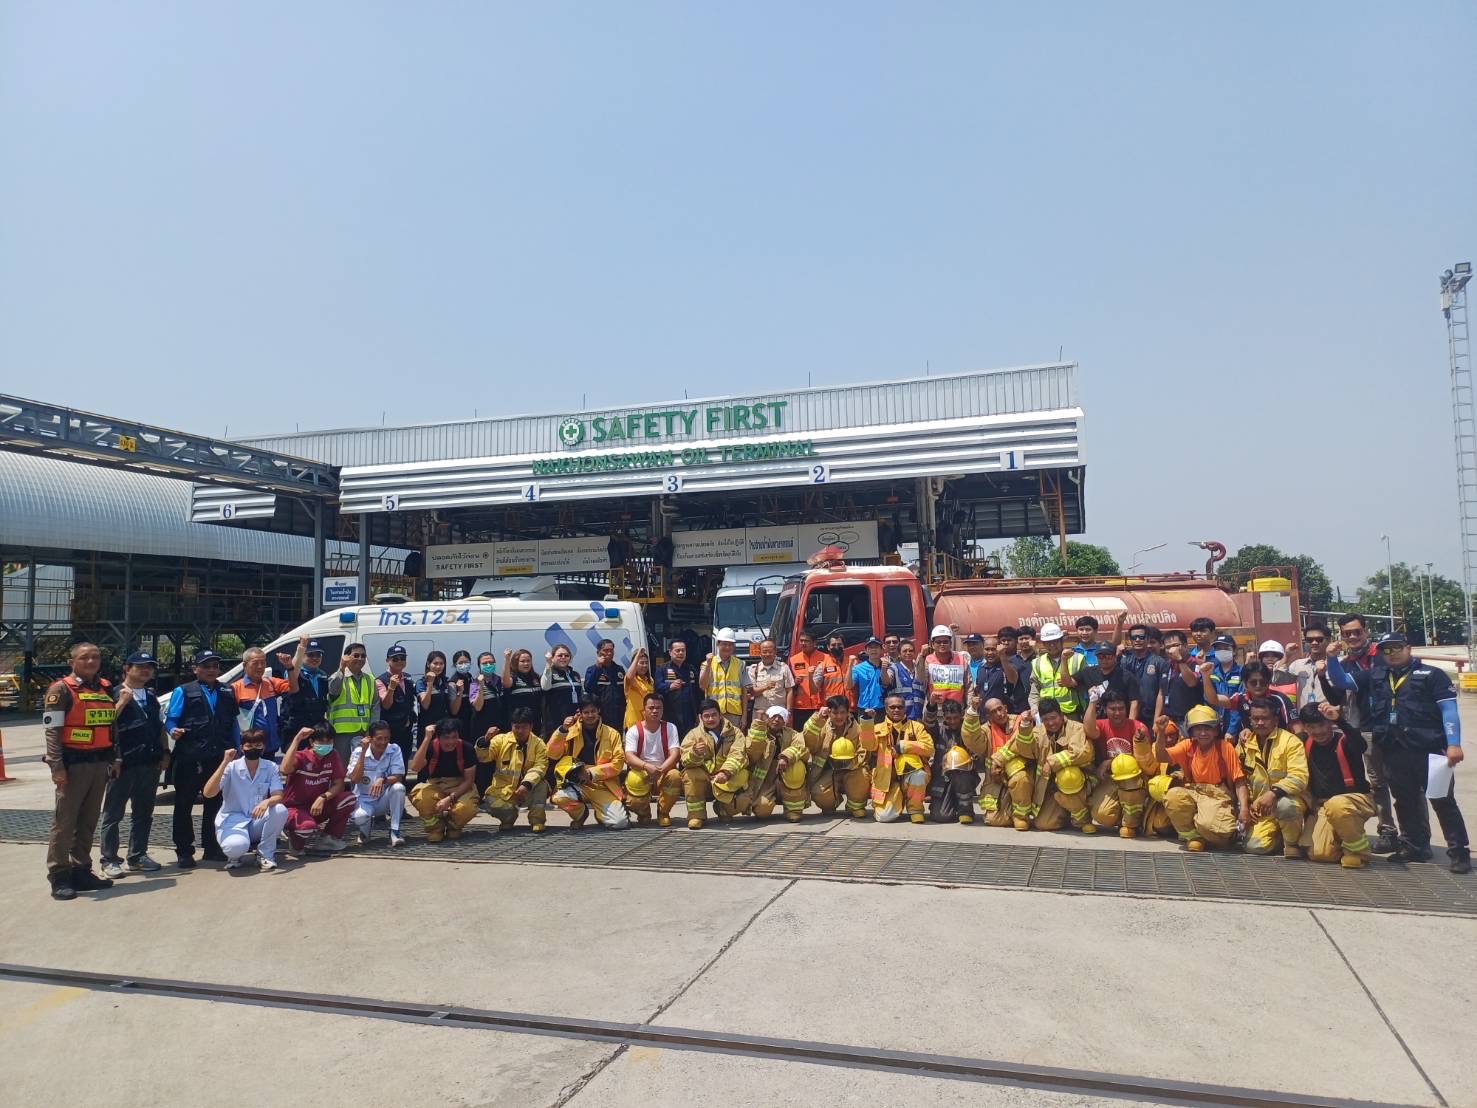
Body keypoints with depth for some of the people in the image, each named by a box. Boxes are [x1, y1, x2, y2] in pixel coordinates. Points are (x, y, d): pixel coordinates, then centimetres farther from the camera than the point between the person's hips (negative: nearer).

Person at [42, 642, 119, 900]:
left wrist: (113, 759, 15)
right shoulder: (61, 690, -4)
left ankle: (81, 871, 20)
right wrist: (57, 766, -18)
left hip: (100, 762, 6)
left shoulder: (106, 689, 15)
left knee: (88, 821, 11)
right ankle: (59, 877, 3)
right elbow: (52, 730, -10)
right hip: (74, 762, -6)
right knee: (64, 821, -3)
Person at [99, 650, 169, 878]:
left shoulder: (151, 697, 18)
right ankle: (109, 860, 8)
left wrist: (165, 752, 14)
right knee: (113, 814, 2)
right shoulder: (116, 694, -4)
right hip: (124, 764, -7)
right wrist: (122, 702, -24)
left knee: (144, 814, 12)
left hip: (150, 764, 7)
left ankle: (137, 856, 22)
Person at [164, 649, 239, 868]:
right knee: (184, 804, 0)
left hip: (220, 758, 4)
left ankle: (211, 848, 20)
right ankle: (184, 851, 9)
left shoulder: (227, 693, 16)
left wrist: (236, 751, 12)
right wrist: (174, 731, -23)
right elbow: (170, 719, -1)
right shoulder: (183, 691, 4)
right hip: (190, 758, -4)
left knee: (215, 803, 10)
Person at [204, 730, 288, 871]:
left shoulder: (271, 767, 0)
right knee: (236, 846, -36)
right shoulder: (232, 767, -5)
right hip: (232, 819, -3)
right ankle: (237, 855, 5)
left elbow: (278, 796, -10)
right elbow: (208, 793, -17)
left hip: (258, 822, 3)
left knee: (280, 810, -29)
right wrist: (224, 763, -22)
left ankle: (265, 854, -6)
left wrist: (267, 802, -35)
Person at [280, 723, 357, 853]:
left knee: (348, 797, -20)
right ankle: (296, 838, 2)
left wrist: (323, 797, -26)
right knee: (308, 826, -38)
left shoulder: (333, 756, -2)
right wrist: (297, 739, -38)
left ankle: (330, 837, 1)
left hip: (318, 805, 5)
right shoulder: (301, 756, -15)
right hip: (295, 807, -5)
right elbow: (285, 770, -39)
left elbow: (339, 784, -6)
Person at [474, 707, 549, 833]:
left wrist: (527, 784, -35)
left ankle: (536, 820, -15)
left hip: (527, 792, -1)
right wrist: (485, 740, -30)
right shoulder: (501, 739, -2)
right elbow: (482, 757, -9)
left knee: (542, 785, -31)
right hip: (503, 790, 2)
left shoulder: (539, 744, -5)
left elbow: (540, 766, -18)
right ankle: (510, 816, 7)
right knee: (489, 803, -27)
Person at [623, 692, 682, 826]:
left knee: (675, 776, -33)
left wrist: (662, 769, -32)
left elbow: (675, 754, -13)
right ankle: (643, 814, -2)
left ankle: (663, 813, -5)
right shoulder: (634, 730, -4)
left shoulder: (670, 728, -1)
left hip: (664, 772, 1)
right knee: (633, 780, -35)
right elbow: (629, 757, -18)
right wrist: (647, 766, -37)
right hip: (641, 772, -1)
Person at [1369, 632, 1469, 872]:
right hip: (1394, 753, 5)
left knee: (1443, 801, -1)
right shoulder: (1376, 677, 12)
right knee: (1405, 801, 13)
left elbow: (1448, 710, -6)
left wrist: (1453, 744, -14)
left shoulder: (1432, 675, -1)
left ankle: (1459, 852, 5)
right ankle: (1414, 847, 23)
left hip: (1429, 751, -5)